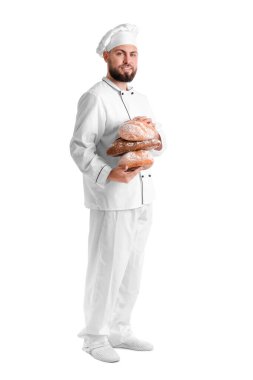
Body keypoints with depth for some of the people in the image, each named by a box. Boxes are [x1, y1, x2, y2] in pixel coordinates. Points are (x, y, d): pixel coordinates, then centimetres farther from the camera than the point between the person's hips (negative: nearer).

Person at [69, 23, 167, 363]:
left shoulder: (141, 99, 15)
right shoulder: (95, 98, -10)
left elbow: (160, 144, 20)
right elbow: (80, 147, -15)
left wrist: (157, 139, -4)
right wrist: (109, 174, -29)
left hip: (142, 198, 8)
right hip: (112, 199, -8)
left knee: (132, 268, 14)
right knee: (107, 268, -1)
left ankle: (120, 330, 28)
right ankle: (94, 336, 14)